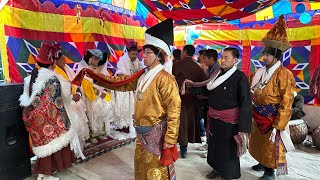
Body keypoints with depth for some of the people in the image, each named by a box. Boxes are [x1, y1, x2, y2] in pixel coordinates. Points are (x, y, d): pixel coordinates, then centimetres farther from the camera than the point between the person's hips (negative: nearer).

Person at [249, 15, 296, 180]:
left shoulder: (284, 75, -18)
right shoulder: (261, 72, 1)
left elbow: (286, 103, -19)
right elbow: (253, 92, 11)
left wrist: (278, 126, -19)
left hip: (272, 117, -6)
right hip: (258, 115, 7)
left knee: (271, 146, 10)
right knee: (259, 142, 21)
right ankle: (262, 163, 43)